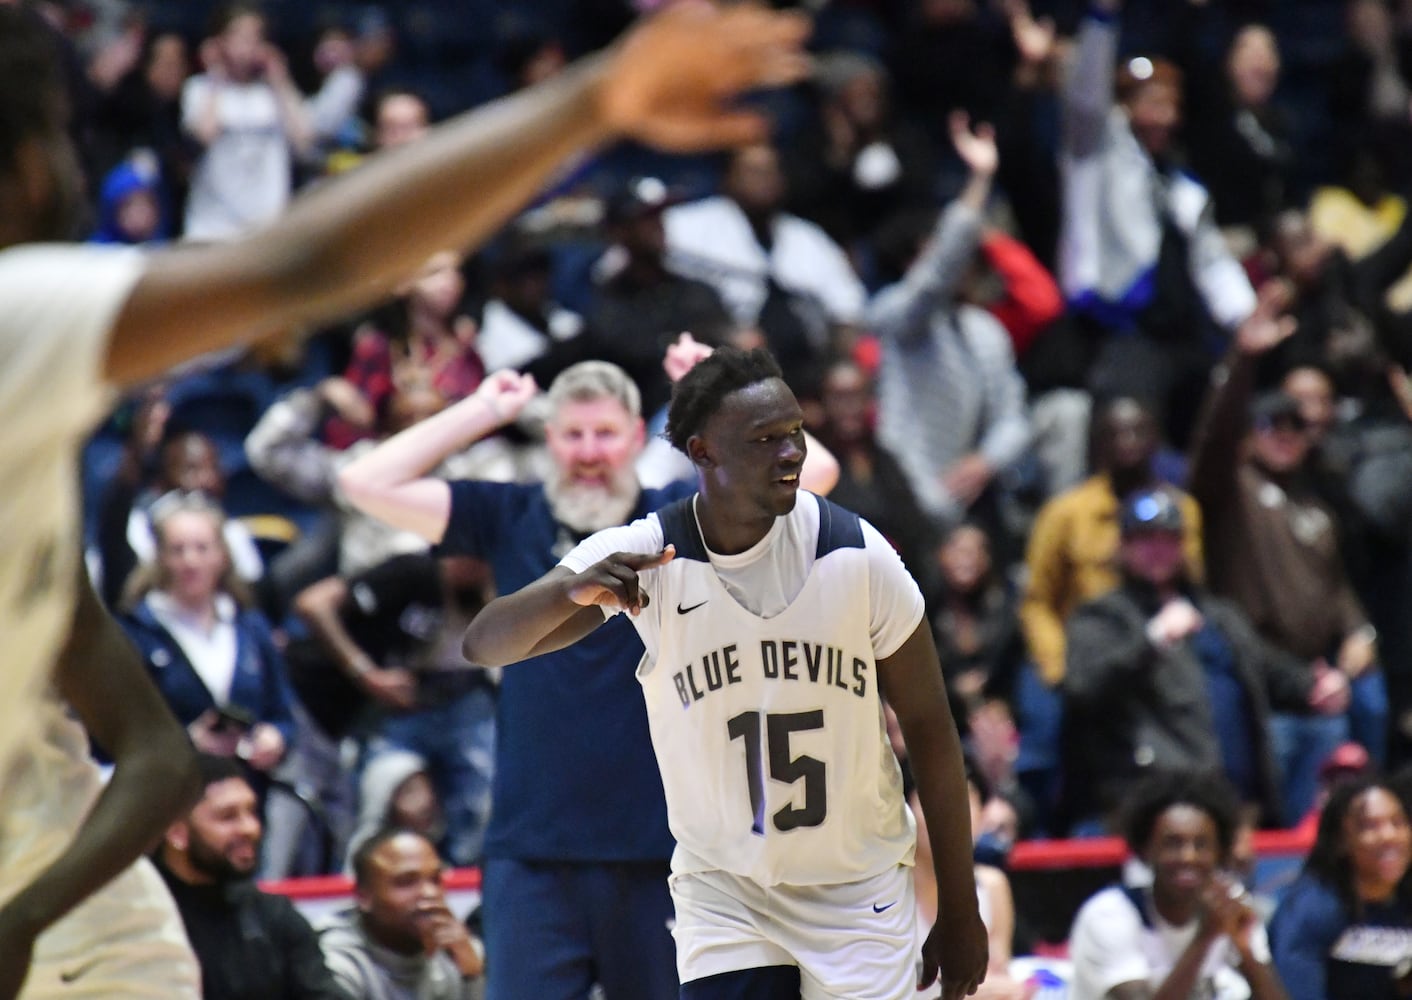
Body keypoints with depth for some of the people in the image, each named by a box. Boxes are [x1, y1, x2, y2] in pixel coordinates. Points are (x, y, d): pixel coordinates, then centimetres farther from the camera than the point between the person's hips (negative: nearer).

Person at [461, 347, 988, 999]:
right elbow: (483, 646, -20)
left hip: (860, 896, 1)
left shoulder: (857, 556, -12)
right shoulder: (643, 557, -13)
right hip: (722, 890, 0)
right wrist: (573, 591, -42)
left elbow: (930, 730, -3)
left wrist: (960, 914, -2)